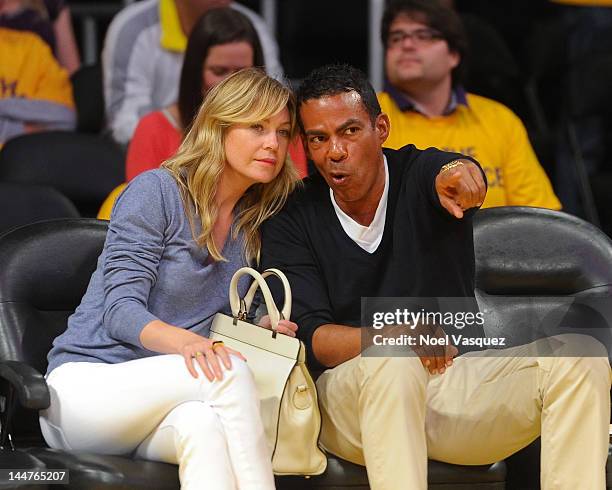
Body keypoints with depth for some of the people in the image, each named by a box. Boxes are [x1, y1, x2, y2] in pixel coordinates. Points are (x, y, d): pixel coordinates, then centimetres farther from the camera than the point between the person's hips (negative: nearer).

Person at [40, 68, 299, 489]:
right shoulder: (157, 191, -5)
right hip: (83, 383, -4)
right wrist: (183, 341, -33)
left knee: (201, 422, -37)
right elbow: (121, 311, -12)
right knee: (231, 371, -33)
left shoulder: (253, 227, 14)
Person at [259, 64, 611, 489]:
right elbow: (310, 337, -9)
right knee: (392, 365, -38)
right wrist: (394, 338, -29)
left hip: (459, 381, 2)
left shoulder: (419, 175, 2)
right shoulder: (290, 224, 2)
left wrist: (460, 174, -52)